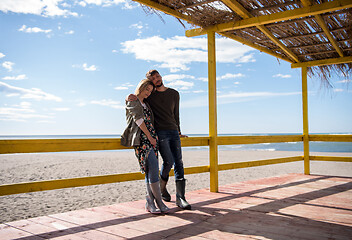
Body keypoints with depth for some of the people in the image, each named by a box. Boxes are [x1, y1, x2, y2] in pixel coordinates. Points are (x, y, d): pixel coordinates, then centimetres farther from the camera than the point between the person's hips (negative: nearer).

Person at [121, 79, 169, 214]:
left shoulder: (146, 104, 26)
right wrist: (149, 136, -9)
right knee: (153, 166, -17)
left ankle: (150, 203, 3)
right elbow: (138, 119, -6)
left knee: (150, 170, 1)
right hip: (141, 138, -7)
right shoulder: (132, 100, 5)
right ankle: (159, 202, -11)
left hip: (151, 138, 7)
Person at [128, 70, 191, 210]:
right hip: (160, 133, -3)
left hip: (174, 132, 3)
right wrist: (129, 98, -7)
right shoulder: (149, 95, 6)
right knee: (168, 161, -16)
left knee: (178, 163, -3)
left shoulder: (174, 94, 13)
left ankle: (180, 198, 1)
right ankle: (162, 187, 14)